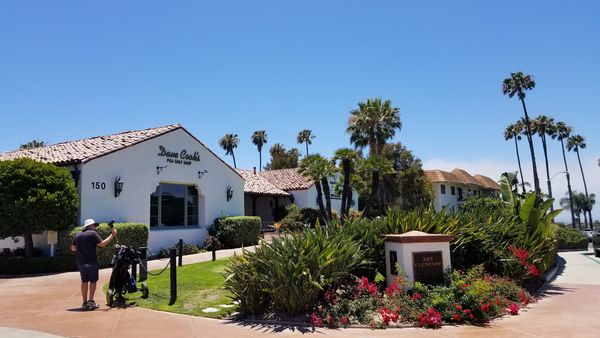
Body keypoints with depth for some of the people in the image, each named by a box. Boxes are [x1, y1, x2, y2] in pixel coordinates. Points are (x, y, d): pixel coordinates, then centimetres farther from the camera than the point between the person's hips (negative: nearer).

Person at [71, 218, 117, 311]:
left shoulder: (77, 235, 13)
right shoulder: (92, 233, -8)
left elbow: (73, 248, 15)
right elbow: (102, 244, -17)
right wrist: (112, 235, -13)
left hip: (80, 262, 6)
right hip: (91, 262, -6)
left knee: (84, 282, 10)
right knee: (93, 281, 4)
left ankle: (84, 303, 11)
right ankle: (91, 301, 2)